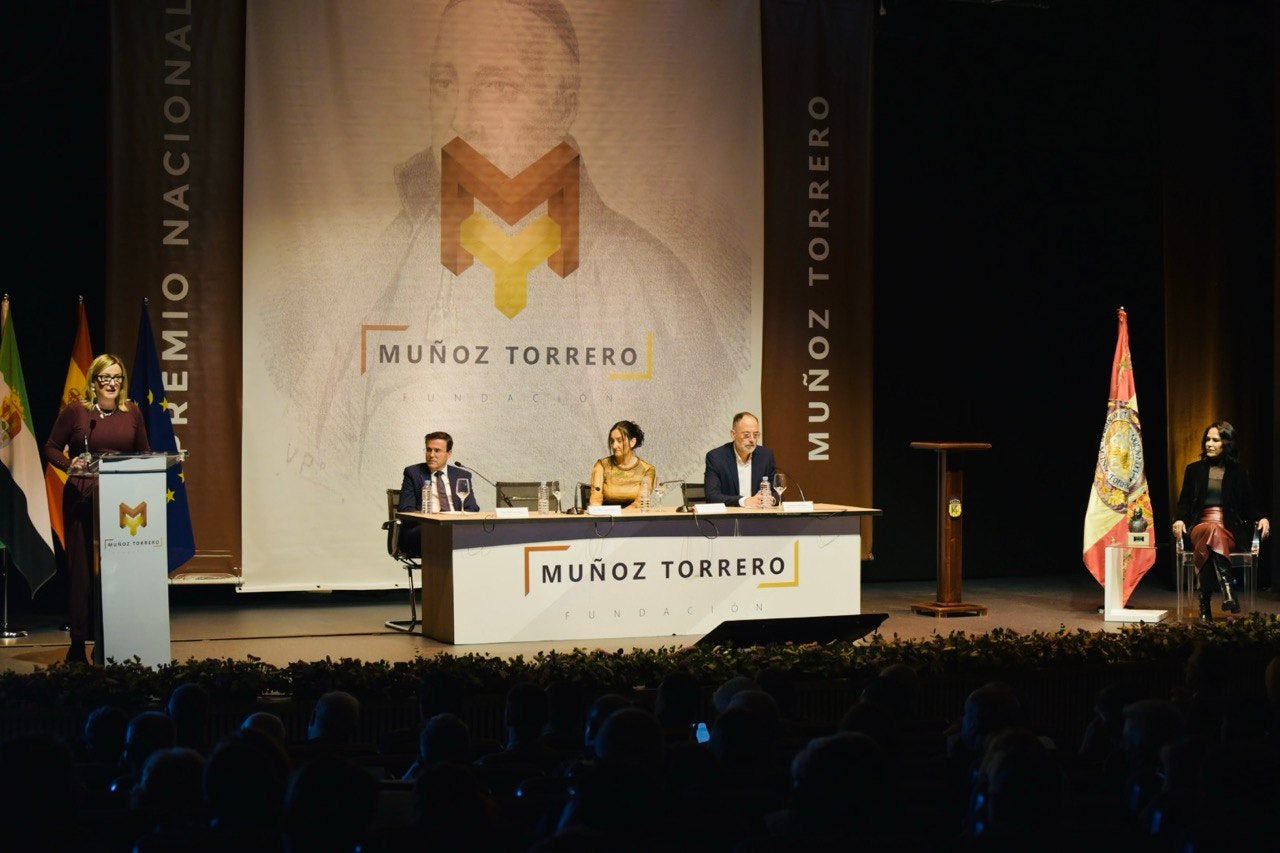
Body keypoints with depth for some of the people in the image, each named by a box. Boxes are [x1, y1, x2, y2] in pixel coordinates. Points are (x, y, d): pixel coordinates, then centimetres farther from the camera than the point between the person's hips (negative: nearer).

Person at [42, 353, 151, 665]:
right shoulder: (75, 411, 0)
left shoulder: (132, 413, 8)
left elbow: (144, 453, 18)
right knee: (82, 568, -1)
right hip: (82, 497, -3)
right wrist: (70, 464, -13)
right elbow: (51, 449, 5)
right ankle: (78, 643, 6)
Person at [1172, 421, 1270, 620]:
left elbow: (1248, 506, 14)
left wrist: (1261, 519, -7)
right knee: (1213, 531, -40)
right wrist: (1180, 520, -6)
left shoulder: (1238, 472, 14)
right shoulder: (1194, 470, 17)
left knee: (1208, 545, -38)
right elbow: (1184, 501, 16)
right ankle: (1228, 591, -55)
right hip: (1200, 526, 0)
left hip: (1229, 530, 0)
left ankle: (1205, 606, -43)